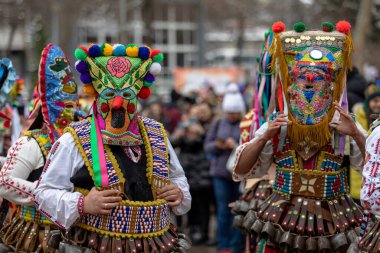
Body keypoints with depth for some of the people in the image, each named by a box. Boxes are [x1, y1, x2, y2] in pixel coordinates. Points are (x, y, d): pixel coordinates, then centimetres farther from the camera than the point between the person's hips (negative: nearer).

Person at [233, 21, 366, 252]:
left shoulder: (345, 125, -1)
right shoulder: (277, 125, 2)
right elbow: (241, 170, 2)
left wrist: (356, 135, -19)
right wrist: (264, 137, -12)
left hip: (332, 224, -1)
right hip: (284, 222, 1)